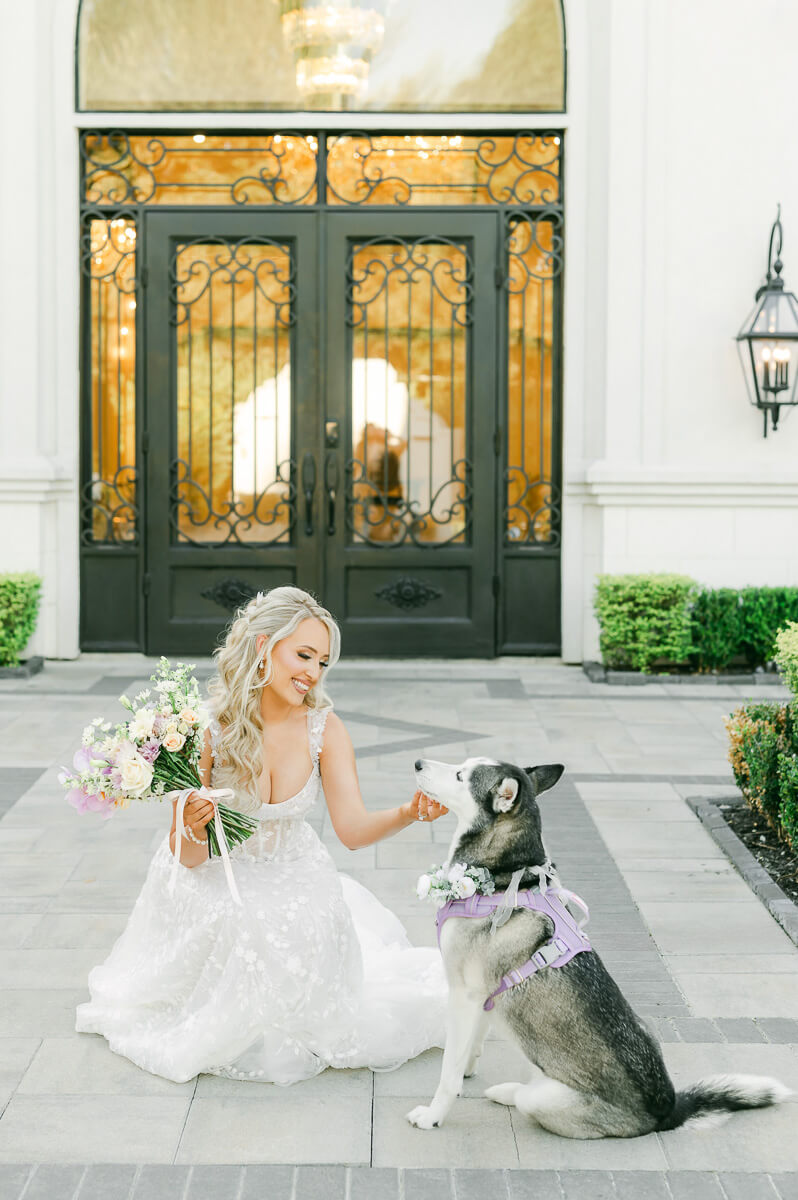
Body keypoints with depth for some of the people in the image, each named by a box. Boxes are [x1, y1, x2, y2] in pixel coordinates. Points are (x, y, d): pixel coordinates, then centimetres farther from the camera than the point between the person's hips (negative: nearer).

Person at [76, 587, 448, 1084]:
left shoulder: (325, 728, -16)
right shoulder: (210, 724, -22)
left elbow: (354, 828, -21)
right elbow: (189, 858, -19)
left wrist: (408, 813, -41)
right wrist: (190, 829, -43)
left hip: (292, 878, 2)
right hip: (216, 878, -2)